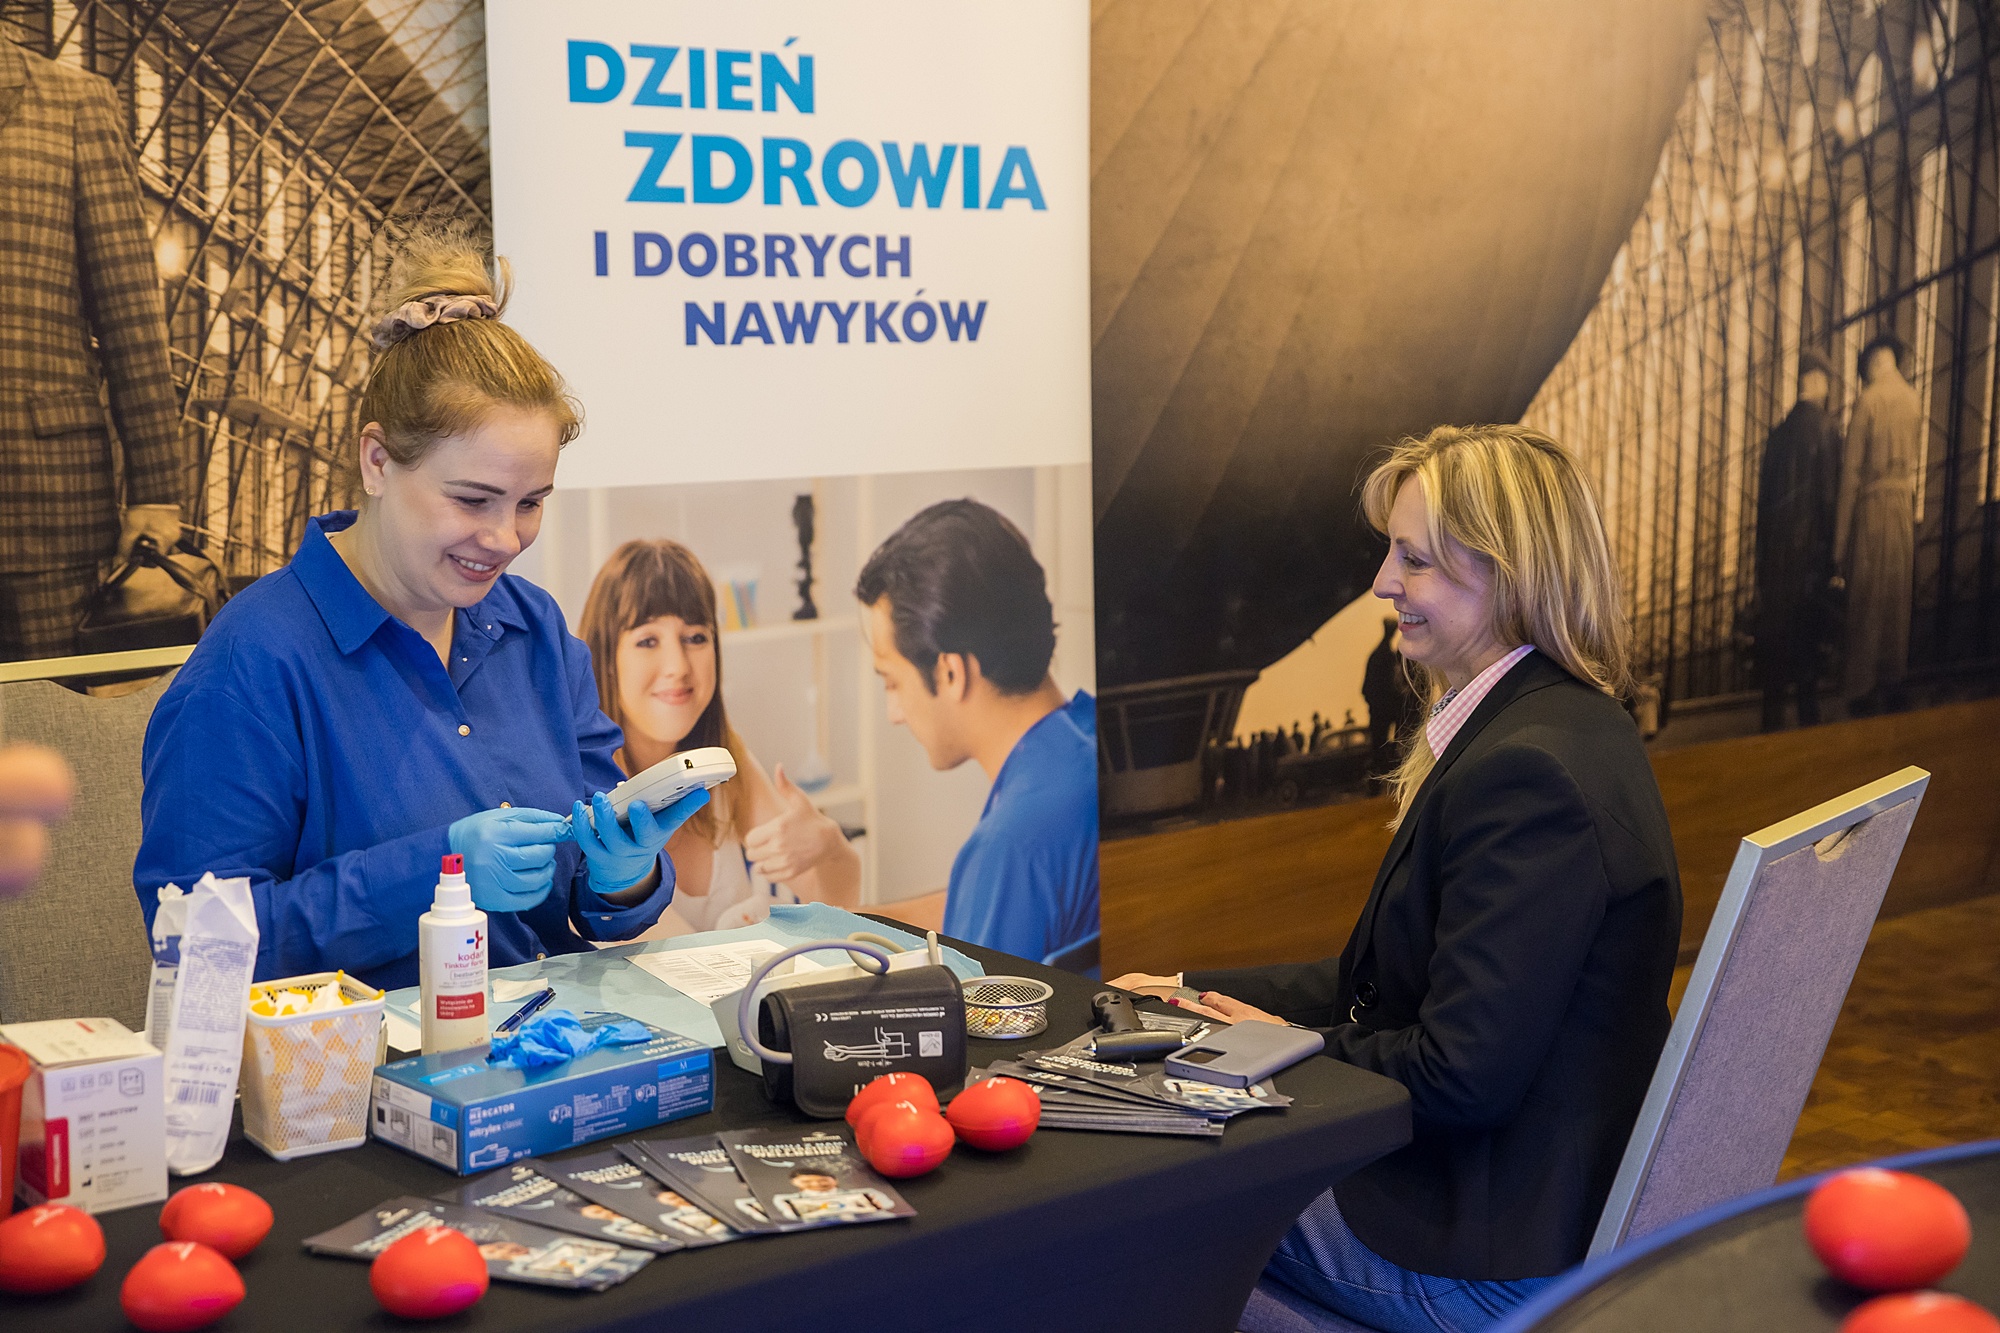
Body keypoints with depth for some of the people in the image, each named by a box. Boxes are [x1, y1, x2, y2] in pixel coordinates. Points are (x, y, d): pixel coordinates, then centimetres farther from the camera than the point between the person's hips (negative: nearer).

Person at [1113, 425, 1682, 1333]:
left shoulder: (1528, 768, -27)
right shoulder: (1561, 729, 7)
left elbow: (1460, 1076, -26)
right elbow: (1389, 977, 11)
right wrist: (1198, 992, 8)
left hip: (1501, 1256, -9)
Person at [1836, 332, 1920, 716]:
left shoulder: (1868, 399, -9)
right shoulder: (1913, 398, 4)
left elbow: (1852, 469, -9)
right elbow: (1919, 460, 8)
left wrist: (1840, 538, -6)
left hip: (1873, 504, -5)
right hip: (1906, 506, 5)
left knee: (1866, 599, -1)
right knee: (1898, 596, 11)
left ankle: (1863, 691, 0)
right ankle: (1892, 682, 16)